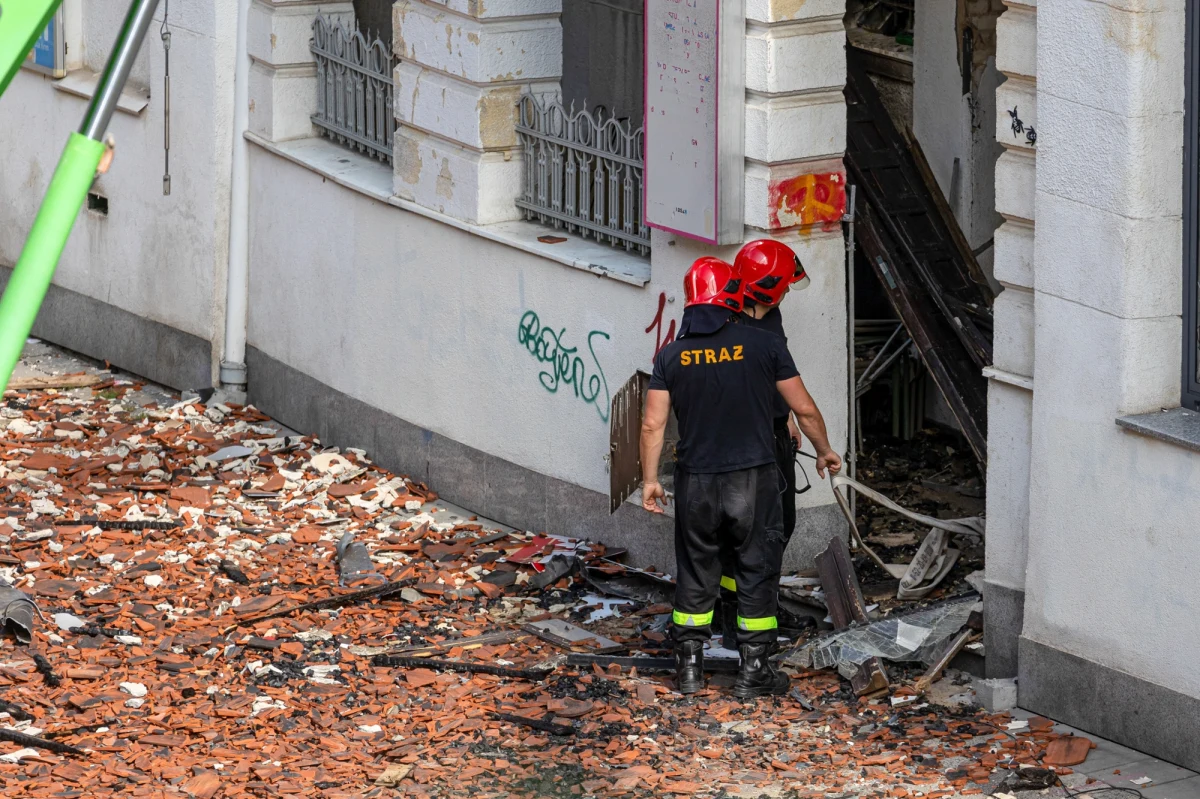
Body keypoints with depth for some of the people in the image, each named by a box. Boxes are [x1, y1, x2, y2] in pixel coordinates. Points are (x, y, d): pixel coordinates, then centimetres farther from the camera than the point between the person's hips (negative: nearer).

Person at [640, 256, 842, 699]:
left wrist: (650, 479, 9)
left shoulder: (672, 354, 0)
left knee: (695, 573, 14)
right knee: (756, 572, 8)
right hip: (753, 479, -2)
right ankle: (753, 670, 10)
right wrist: (824, 450, 17)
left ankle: (689, 666, 18)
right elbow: (804, 409, 1)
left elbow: (653, 423, -1)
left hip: (695, 480, 2)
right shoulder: (763, 345, -5)